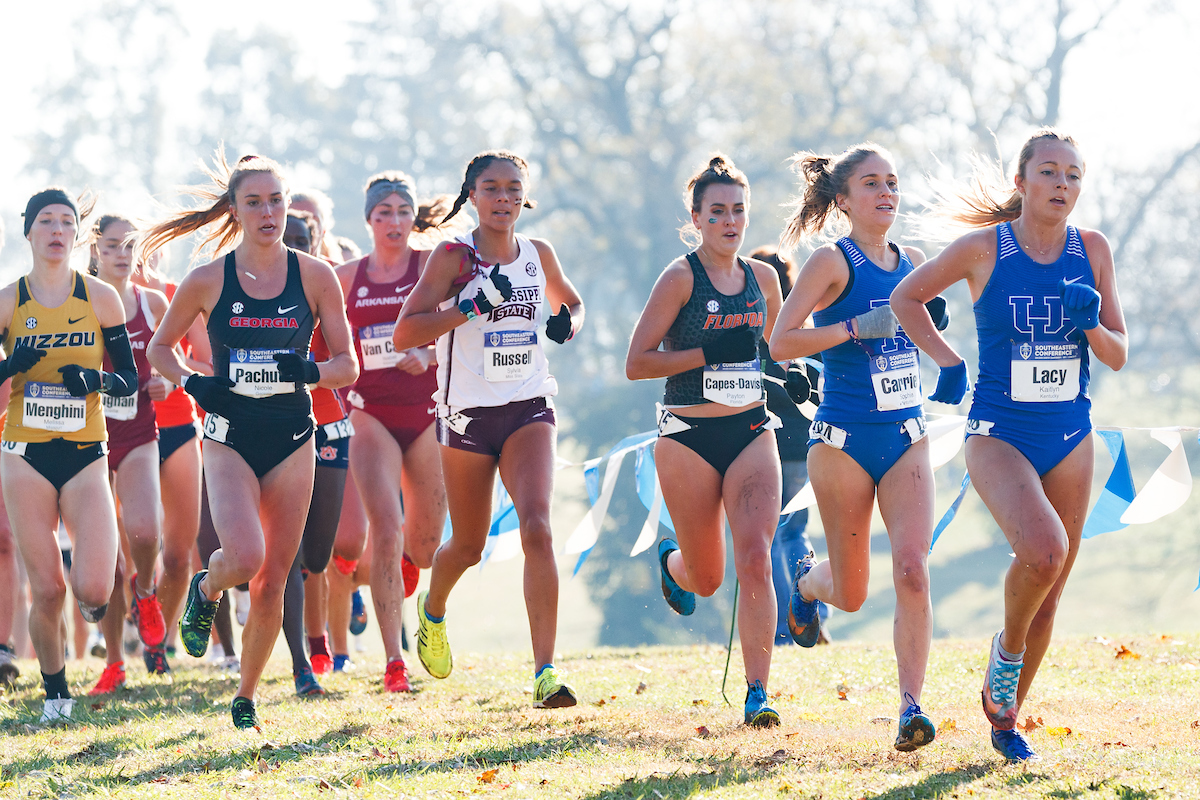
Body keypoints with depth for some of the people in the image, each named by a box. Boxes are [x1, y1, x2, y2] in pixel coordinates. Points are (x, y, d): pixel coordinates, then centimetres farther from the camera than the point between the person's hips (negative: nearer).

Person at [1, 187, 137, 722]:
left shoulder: (100, 298, 2)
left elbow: (130, 378, 6)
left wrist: (96, 380, -14)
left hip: (85, 455, 0)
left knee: (93, 591, -15)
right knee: (47, 591, -3)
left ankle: (94, 598, 23)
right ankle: (55, 693, 20)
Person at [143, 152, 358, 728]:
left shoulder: (315, 276, 0)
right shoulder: (207, 281, -1)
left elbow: (348, 366, 4)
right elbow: (160, 347, 12)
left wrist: (311, 371, -18)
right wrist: (192, 383, -7)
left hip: (292, 438, 2)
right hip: (230, 437, -2)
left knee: (273, 580, 3)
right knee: (245, 558, -24)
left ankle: (246, 698, 21)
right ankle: (205, 590, 13)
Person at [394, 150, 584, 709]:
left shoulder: (539, 255, 5)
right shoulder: (454, 257, -7)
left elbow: (570, 302, 26)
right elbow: (403, 335, -14)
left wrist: (568, 322, 2)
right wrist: (471, 304, -24)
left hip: (529, 410, 2)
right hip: (468, 413, -2)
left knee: (537, 527, -19)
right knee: (469, 545, 11)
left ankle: (545, 671, -22)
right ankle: (433, 610, 48)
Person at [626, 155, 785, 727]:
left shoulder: (762, 278, 7)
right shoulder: (681, 277, -8)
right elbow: (636, 363, -11)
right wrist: (710, 353, -19)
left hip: (751, 433, 3)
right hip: (689, 438, -3)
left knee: (755, 561, -15)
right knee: (706, 579, 8)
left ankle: (757, 692, -12)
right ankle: (670, 561, 46)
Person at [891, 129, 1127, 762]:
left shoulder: (1092, 251, 1)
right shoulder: (983, 249, -8)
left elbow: (1118, 357, 5)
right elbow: (906, 297, 7)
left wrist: (1090, 326, -16)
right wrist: (947, 361, -2)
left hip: (1070, 438, 4)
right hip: (999, 435, -4)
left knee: (1047, 597, 9)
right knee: (1043, 548, -31)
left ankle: (1005, 720, 28)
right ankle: (1007, 650, -2)